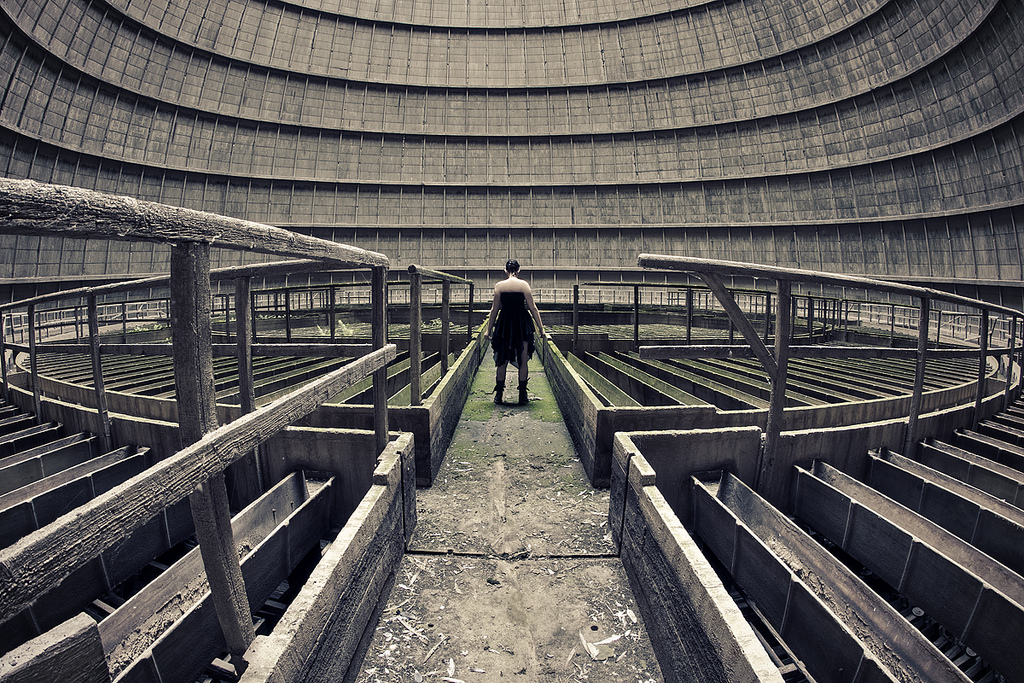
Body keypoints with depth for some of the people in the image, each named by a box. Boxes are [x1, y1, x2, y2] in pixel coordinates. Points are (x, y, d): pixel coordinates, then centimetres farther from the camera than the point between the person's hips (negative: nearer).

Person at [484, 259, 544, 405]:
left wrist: (489, 330, 10)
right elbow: (533, 308, -4)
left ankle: (498, 395, 15)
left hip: (504, 325, 1)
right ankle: (522, 396, 8)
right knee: (523, 361, 6)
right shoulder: (524, 285, -4)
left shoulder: (499, 286, -1)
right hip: (522, 325, -1)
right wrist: (541, 328, 3)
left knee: (502, 360, 11)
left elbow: (494, 310, 2)